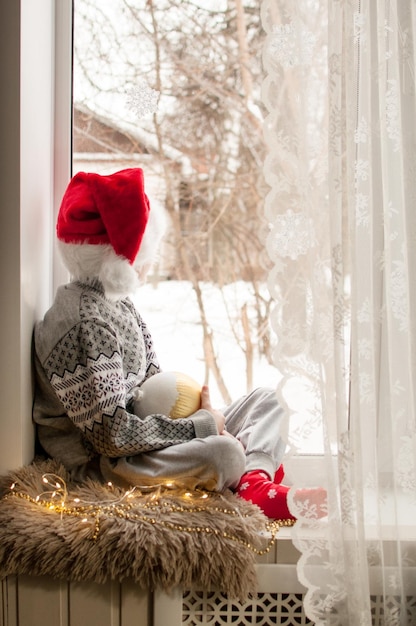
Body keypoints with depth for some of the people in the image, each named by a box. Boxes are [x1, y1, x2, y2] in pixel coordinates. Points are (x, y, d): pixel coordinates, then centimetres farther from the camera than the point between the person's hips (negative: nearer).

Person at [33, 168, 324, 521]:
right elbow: (112, 434, -25)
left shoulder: (115, 301, 10)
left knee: (265, 399, 7)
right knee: (223, 452, -37)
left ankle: (256, 481, -19)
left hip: (134, 438, 10)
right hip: (101, 464, -10)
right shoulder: (85, 323, -22)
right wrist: (200, 425, -16)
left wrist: (199, 411, -5)